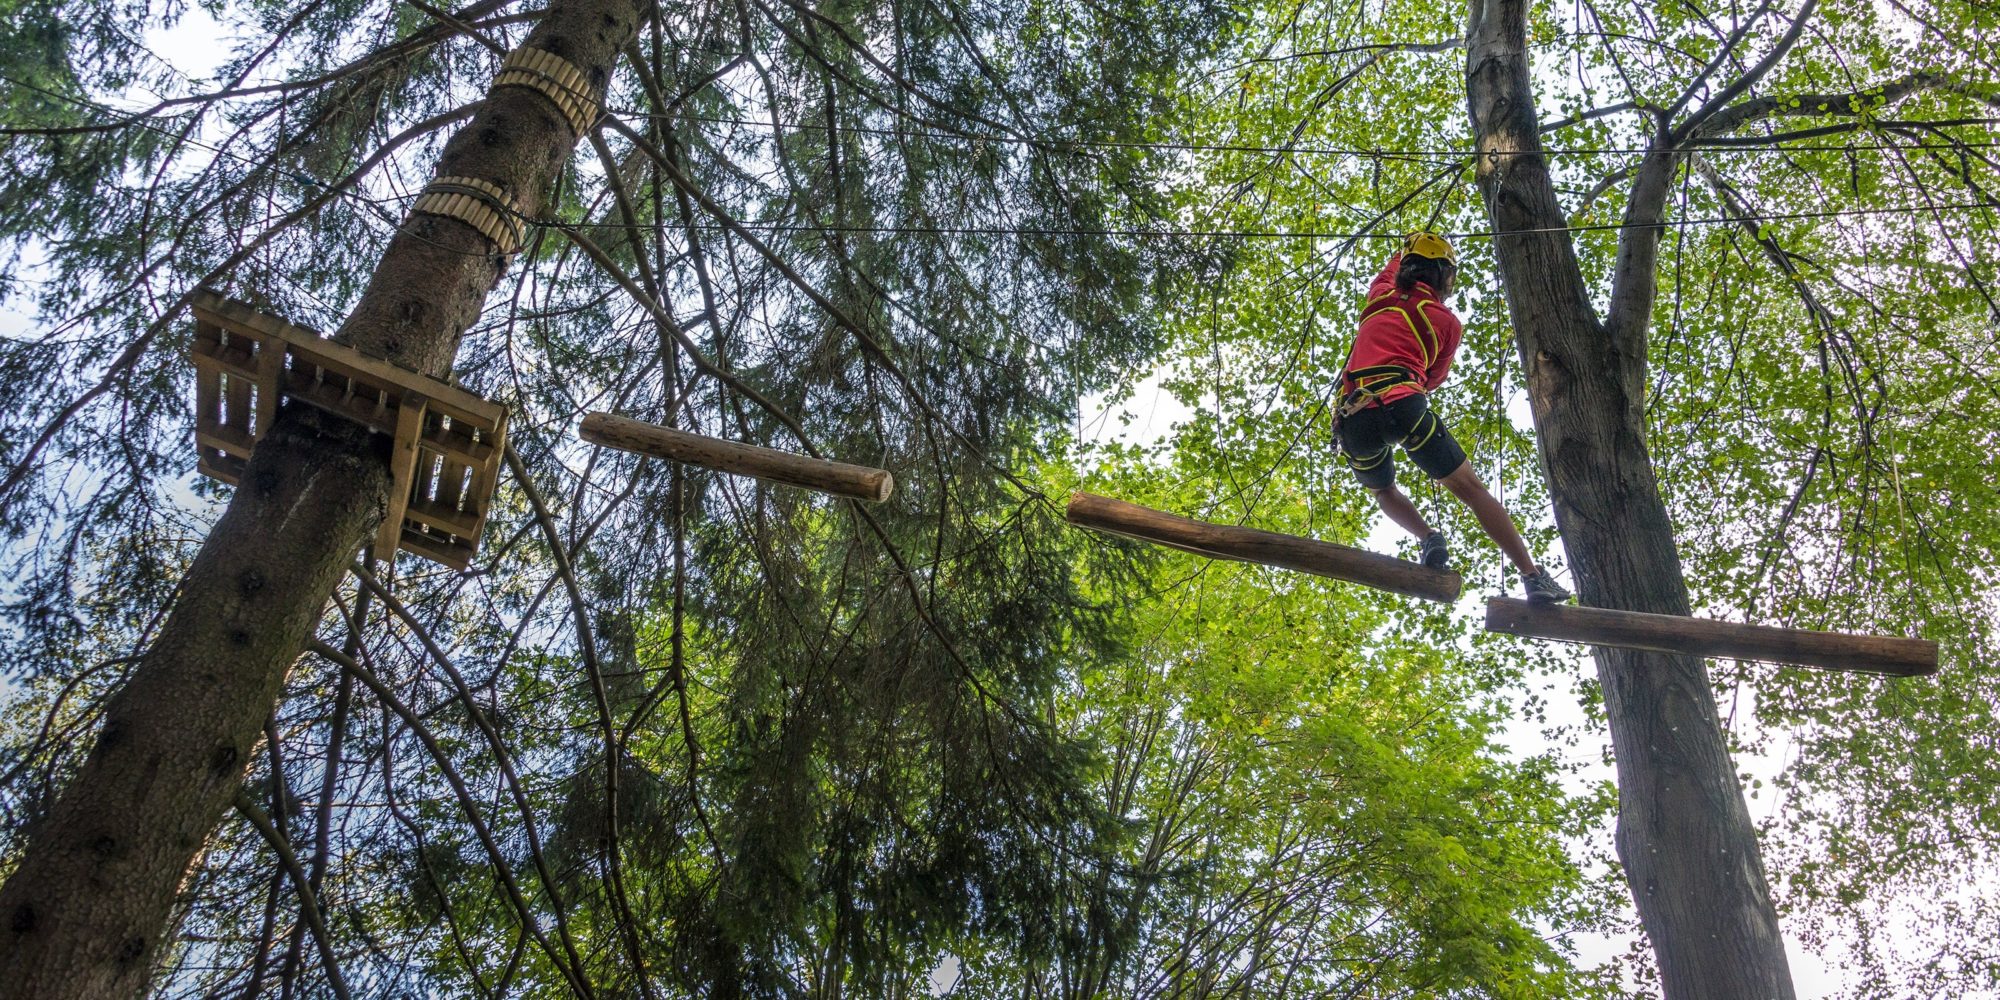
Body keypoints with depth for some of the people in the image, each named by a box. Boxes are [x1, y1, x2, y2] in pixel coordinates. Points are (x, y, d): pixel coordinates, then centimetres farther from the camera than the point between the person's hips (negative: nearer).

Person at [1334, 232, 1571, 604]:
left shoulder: (1380, 295, 21)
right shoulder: (1448, 322, 14)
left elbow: (1392, 267, 47)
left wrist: (1406, 249, 67)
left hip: (1352, 419, 3)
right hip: (1402, 405, -3)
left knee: (1383, 491, 29)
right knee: (1471, 488, 2)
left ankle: (1428, 537, 2)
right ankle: (1533, 576, 0)